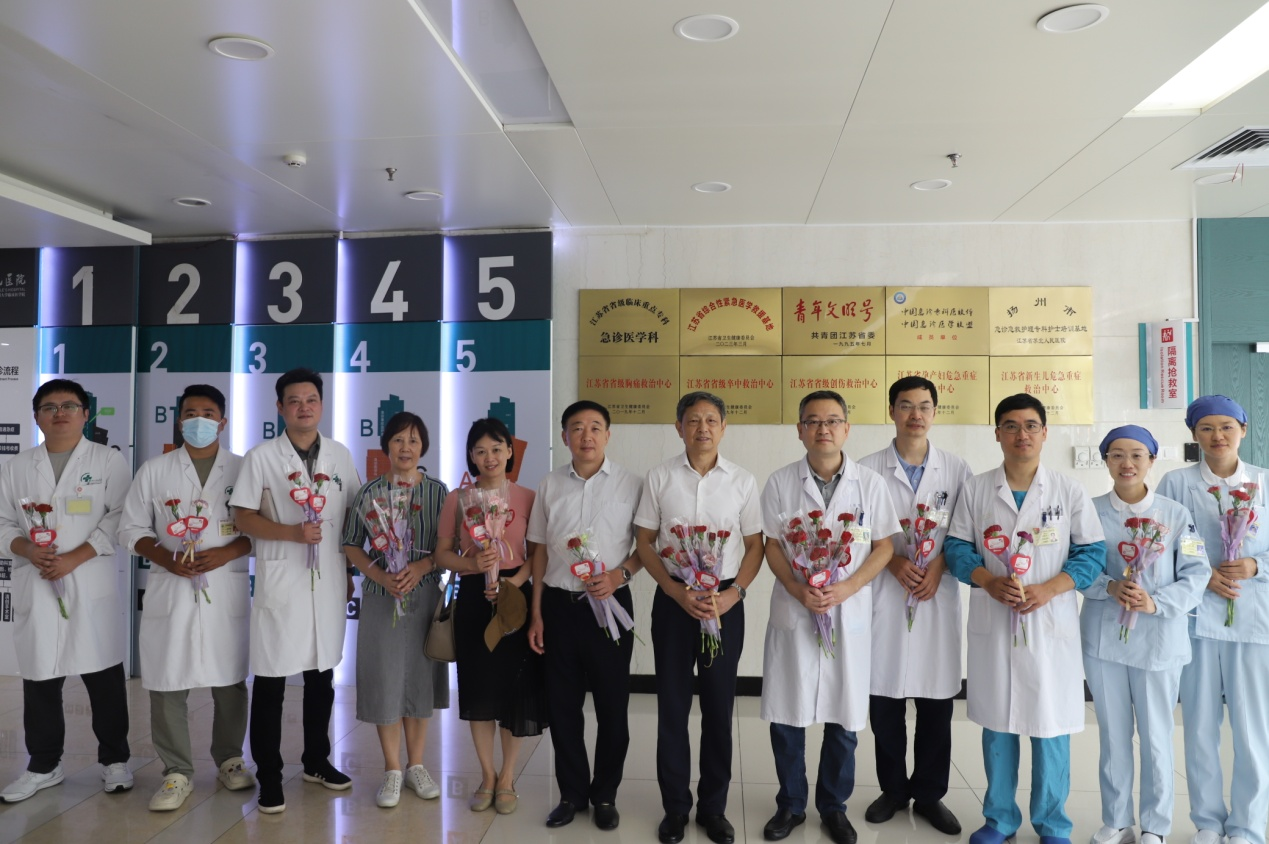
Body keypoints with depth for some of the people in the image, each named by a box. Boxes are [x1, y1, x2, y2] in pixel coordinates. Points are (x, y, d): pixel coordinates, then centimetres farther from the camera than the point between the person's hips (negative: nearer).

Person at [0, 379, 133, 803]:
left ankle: (114, 759, 18)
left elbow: (118, 518, -6)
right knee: (39, 678, 9)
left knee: (104, 675, 3)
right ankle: (43, 766, 25)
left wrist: (73, 559, -15)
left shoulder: (108, 461, 1)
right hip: (35, 587, 3)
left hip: (92, 585, -3)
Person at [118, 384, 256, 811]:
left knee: (229, 680, 8)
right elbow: (131, 528, 6)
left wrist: (225, 554, -14)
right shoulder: (153, 470, 6)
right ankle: (177, 772, 17)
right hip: (170, 588, 1)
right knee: (166, 681, 3)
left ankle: (229, 759, 26)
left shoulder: (242, 469, 3)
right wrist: (165, 557, -11)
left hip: (227, 587, -1)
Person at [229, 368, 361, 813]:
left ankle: (317, 761, 31)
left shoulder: (340, 455, 6)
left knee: (321, 674, 14)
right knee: (271, 679, 2)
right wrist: (293, 533, -21)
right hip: (280, 580, -3)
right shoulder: (260, 457, -4)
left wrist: (349, 572, 10)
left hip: (329, 580, 4)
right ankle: (269, 777, 15)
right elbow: (245, 519, -6)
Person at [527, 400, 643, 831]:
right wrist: (536, 614, 6)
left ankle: (605, 795, 27)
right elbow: (541, 552, 8)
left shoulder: (631, 484, -3)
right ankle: (572, 793, 28)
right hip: (560, 605, 2)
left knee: (612, 705, 8)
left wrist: (619, 574, -15)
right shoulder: (549, 486, 4)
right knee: (562, 705, 10)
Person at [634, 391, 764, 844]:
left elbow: (755, 545, 4)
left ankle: (713, 807, 24)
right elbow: (645, 543, 1)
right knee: (673, 704, 7)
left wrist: (734, 593, -11)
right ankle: (675, 806, 23)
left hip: (725, 601, 1)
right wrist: (677, 592, -10)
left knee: (719, 706, 8)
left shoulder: (742, 481, 1)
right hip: (672, 599, 0)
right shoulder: (659, 478, 0)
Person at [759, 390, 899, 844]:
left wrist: (845, 589, -13)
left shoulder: (870, 483, -2)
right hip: (792, 610, 0)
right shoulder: (780, 482, -1)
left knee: (844, 717, 10)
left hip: (850, 613, 0)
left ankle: (833, 806, 30)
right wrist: (797, 589, -14)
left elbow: (883, 547, 1)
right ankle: (790, 804, 28)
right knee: (785, 715, 7)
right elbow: (773, 546, 2)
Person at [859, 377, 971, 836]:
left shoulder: (957, 470, 4)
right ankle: (893, 789, 26)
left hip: (939, 595, 1)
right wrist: (893, 561, -13)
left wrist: (940, 563, -11)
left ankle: (929, 793, 26)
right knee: (885, 699, 6)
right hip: (884, 594, -1)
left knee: (937, 701, 8)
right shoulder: (869, 469, 0)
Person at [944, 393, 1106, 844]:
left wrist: (1049, 589, -15)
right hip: (992, 622, 1)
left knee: (1051, 725, 6)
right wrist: (989, 581, -15)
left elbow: (1092, 552, -1)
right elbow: (956, 546, 3)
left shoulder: (1069, 491, 0)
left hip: (1051, 623, -1)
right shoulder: (975, 488, 2)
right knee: (996, 723, 10)